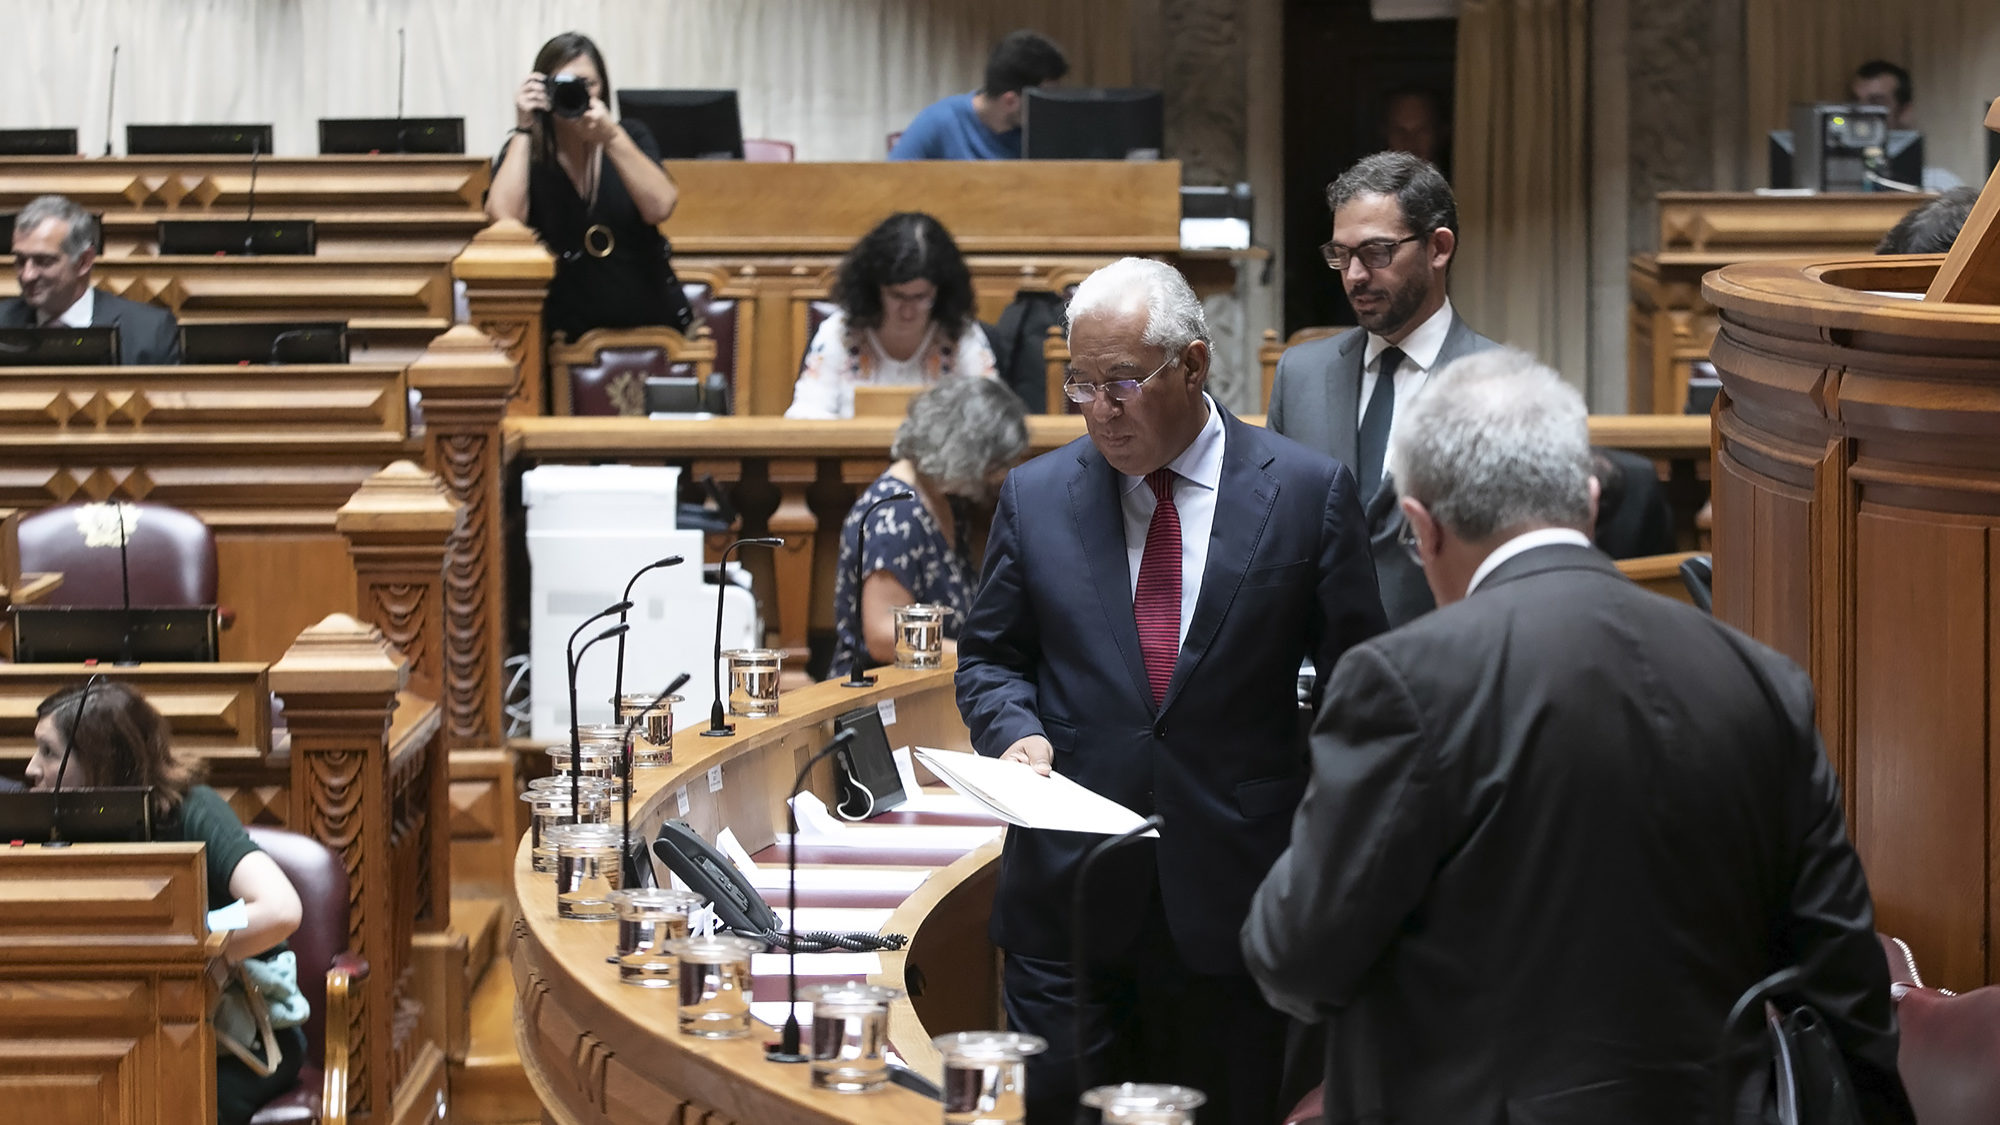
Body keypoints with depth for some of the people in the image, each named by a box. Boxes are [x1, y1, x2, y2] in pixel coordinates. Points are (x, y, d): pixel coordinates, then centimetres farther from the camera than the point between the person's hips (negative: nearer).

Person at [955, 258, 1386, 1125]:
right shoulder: (1035, 497, 6)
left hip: (1233, 891, -1)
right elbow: (989, 657, 15)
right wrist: (1017, 731, -8)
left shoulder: (1307, 493, 1)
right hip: (1069, 887, 1)